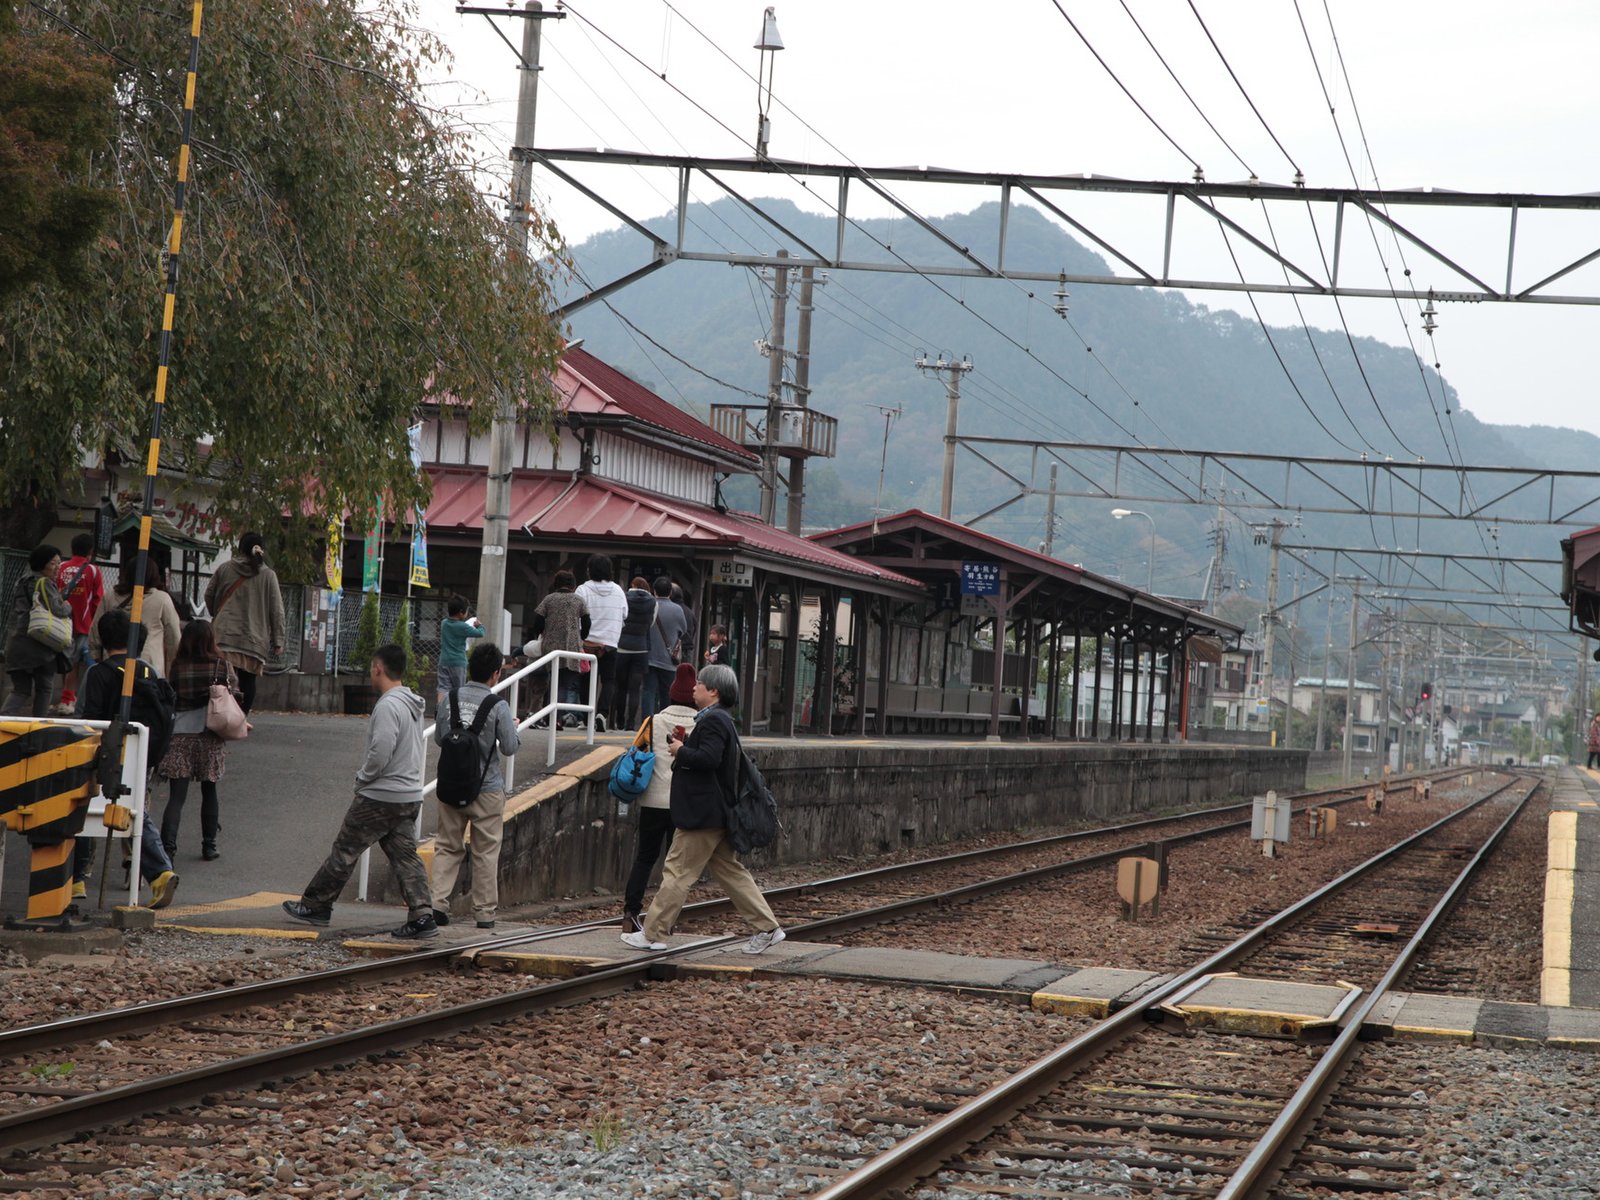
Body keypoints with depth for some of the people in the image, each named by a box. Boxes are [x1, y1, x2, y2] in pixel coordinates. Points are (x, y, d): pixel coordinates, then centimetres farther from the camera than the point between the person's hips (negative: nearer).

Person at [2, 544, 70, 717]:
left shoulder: (23, 583, 20)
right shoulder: (44, 583, -9)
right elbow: (55, 610, -20)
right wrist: (67, 607, 3)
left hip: (17, 644, 8)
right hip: (39, 645, -8)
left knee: (21, 690, 10)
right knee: (45, 688, 7)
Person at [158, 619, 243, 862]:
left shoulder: (177, 668, -4)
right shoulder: (222, 666, -4)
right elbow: (234, 696, 1)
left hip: (180, 735, -1)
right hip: (210, 737, 1)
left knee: (176, 795, -2)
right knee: (209, 792, 17)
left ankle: (168, 846, -16)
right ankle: (209, 846, 23)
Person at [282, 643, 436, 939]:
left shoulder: (388, 706, -18)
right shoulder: (413, 704, 12)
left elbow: (380, 752, -24)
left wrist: (362, 778, -7)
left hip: (379, 798, -8)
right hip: (411, 795, 8)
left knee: (345, 850, 5)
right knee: (405, 856, 6)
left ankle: (315, 904, 15)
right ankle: (422, 914, -5)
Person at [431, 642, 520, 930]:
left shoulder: (450, 699, -2)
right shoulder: (498, 707, -13)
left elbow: (439, 738, 7)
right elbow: (510, 747, -8)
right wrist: (514, 726, 10)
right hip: (486, 788, -3)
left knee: (447, 846, 11)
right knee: (485, 852, 6)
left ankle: (438, 903, -1)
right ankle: (484, 913, 10)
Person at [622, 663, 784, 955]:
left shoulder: (713, 720, -16)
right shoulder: (720, 719, 17)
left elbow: (709, 758, -28)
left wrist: (681, 751, -14)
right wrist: (685, 743, 8)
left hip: (702, 815, -10)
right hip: (716, 814, 10)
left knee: (677, 872, -4)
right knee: (729, 871, 13)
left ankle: (652, 934, 1)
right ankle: (767, 928, 13)